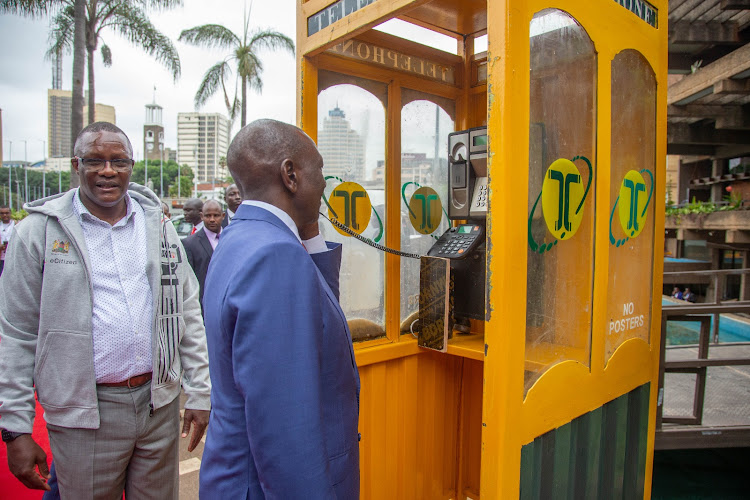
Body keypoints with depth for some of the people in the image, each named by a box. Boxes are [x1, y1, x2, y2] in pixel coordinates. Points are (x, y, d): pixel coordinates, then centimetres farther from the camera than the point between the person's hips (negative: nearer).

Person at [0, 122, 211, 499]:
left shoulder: (157, 225, 5)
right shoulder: (40, 230, -2)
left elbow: (187, 313, 7)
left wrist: (198, 393, 5)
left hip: (160, 403, 3)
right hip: (84, 414, -2)